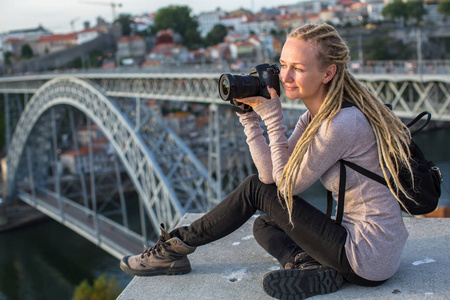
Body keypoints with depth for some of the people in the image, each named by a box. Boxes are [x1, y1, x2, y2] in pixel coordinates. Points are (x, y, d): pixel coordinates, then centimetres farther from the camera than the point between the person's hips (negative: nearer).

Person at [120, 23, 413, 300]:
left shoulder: (342, 124, -23)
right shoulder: (315, 117, 6)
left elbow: (286, 184, -13)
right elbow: (270, 174, 1)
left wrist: (272, 117, -14)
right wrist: (249, 116, -5)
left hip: (368, 258, -9)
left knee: (255, 189, -5)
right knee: (264, 224, 19)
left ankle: (177, 246, 9)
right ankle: (310, 267, -6)